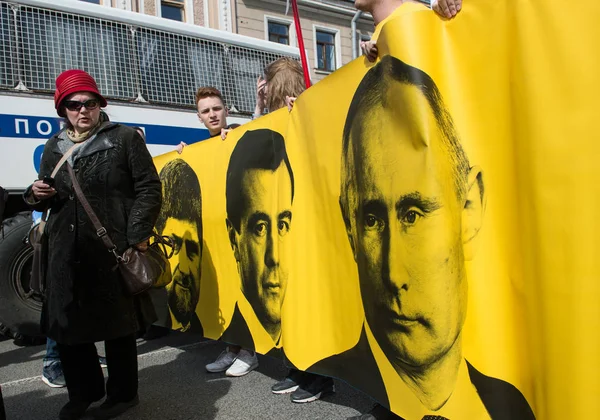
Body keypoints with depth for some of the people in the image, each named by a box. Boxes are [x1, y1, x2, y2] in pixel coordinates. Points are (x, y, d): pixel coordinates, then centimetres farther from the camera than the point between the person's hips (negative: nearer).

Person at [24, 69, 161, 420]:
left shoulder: (125, 138, 1)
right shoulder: (54, 147, 16)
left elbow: (149, 189, -4)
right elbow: (45, 199, 25)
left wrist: (137, 236, -11)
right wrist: (36, 196, 1)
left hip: (114, 251, -5)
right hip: (66, 253, 5)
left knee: (118, 325, 8)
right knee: (66, 326, 11)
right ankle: (84, 392, 35)